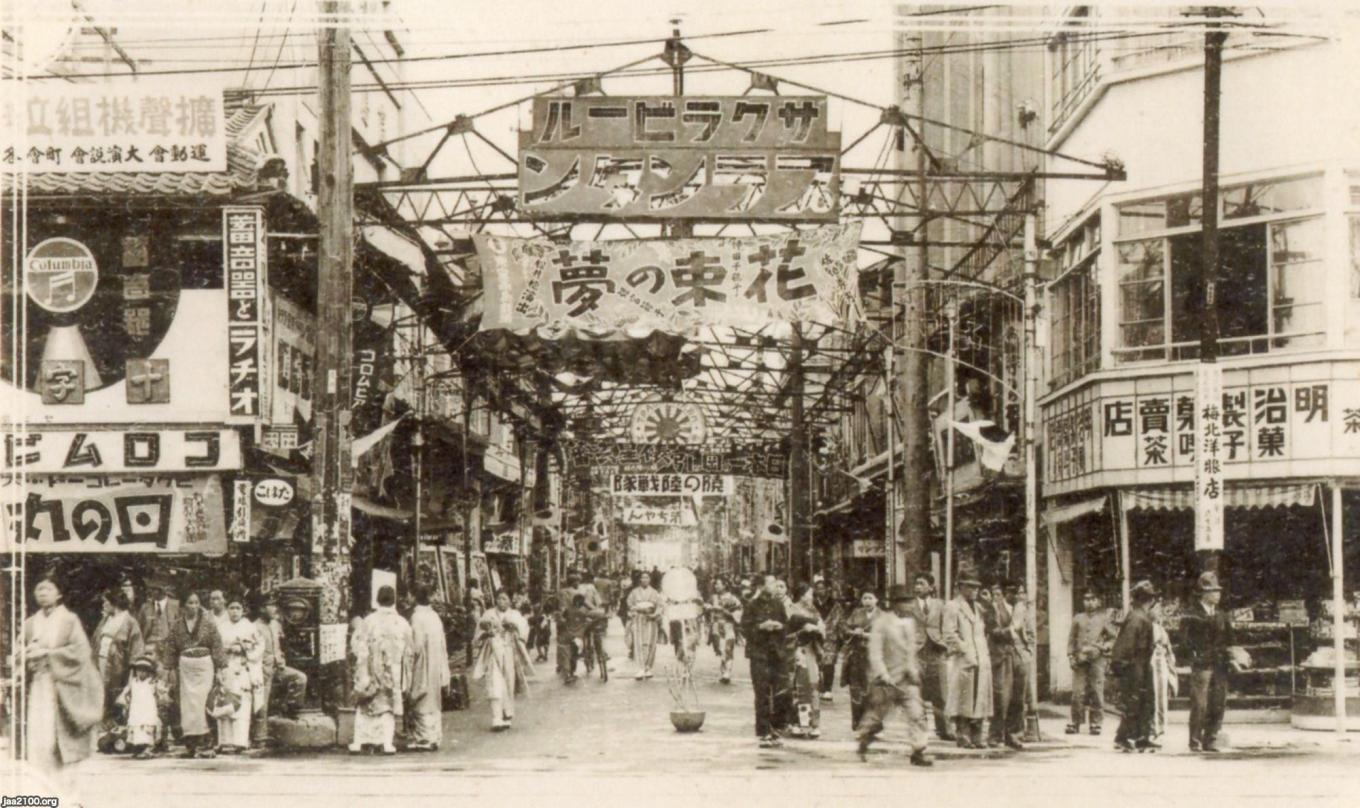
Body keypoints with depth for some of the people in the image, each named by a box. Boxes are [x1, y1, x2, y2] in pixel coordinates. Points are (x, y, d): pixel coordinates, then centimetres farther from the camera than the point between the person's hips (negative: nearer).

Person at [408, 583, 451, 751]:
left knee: (422, 705, -2)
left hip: (422, 668, -7)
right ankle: (435, 736, 15)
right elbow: (442, 644, 10)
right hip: (436, 666, 7)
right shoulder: (435, 616, 7)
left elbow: (416, 646, -19)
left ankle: (424, 739, -2)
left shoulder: (417, 617, -15)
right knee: (434, 703, 12)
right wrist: (443, 672, 15)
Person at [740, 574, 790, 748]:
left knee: (781, 694, 1)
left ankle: (776, 730, 14)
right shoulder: (752, 605, -2)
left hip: (777, 653, 4)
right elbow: (745, 627, -4)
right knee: (762, 695, -6)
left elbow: (789, 625, 14)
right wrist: (761, 626, -19)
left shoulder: (779, 604, 11)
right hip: (759, 653, -4)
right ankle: (764, 734, -2)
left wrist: (780, 626, -7)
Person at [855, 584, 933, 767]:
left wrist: (914, 671, 14)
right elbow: (875, 652, -14)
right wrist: (883, 675, -19)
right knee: (876, 714, 10)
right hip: (887, 679, -5)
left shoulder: (910, 622, 8)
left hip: (908, 679, 5)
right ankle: (864, 741, 36)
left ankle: (918, 752, -7)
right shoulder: (881, 622, -11)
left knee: (917, 714, -8)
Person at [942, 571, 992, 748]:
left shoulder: (978, 608, 22)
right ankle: (963, 737, -3)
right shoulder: (953, 607, -2)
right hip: (963, 661, -7)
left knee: (980, 699, 6)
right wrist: (964, 651, -14)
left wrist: (985, 656, 14)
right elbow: (949, 635, -9)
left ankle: (976, 737, 10)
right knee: (963, 699, -7)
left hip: (982, 661, 7)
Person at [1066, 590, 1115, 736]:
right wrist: (1071, 656, 3)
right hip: (1080, 659, 1)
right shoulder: (1078, 619, 13)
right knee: (1078, 692, -3)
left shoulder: (1104, 618, 9)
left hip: (1097, 659, -1)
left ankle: (1095, 723, 3)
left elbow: (1113, 638, 11)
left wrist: (1105, 647, -8)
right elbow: (1071, 639, 13)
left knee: (1097, 692, -3)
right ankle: (1075, 722, 4)